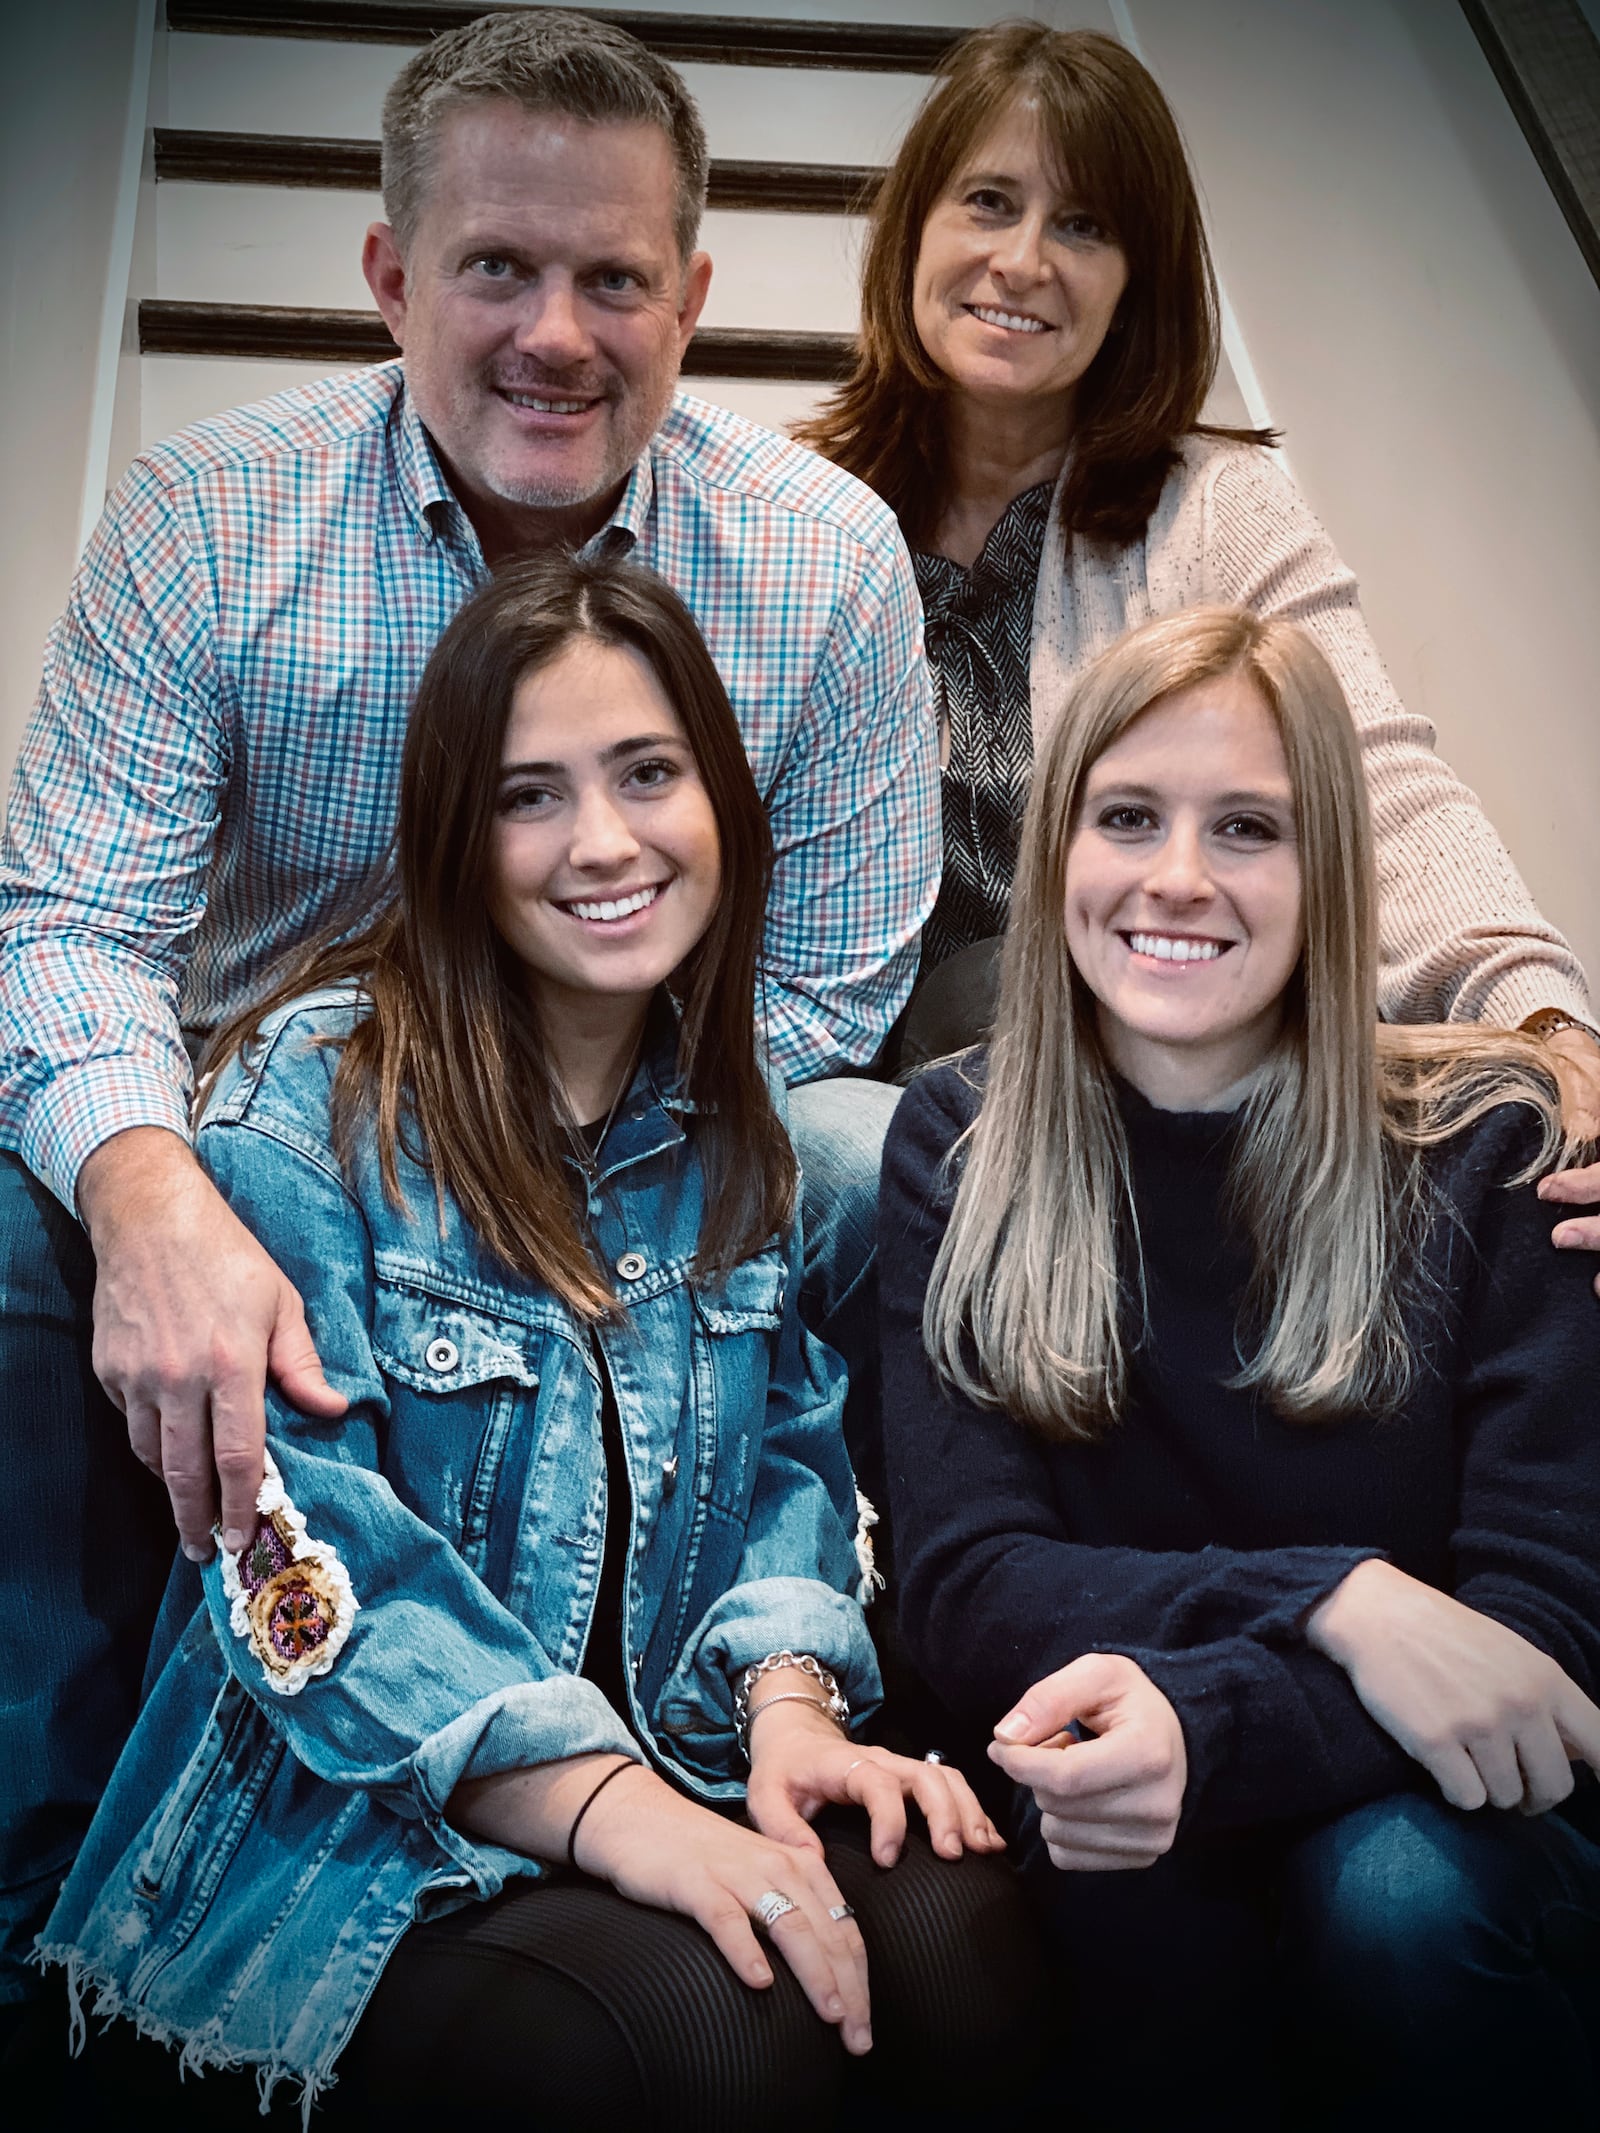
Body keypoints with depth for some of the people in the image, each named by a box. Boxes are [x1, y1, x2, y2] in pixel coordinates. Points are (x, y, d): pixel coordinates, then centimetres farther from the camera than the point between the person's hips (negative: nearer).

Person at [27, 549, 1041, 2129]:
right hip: (352, 1839, -4)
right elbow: (302, 1535, -17)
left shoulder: (750, 1116, 7)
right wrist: (608, 1807, -27)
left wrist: (789, 1702, -11)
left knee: (971, 1935, -24)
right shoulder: (316, 1093, -10)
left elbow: (792, 1450, 10)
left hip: (681, 1777, 5)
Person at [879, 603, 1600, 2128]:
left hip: (1464, 1816, 0)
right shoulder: (955, 1151, -1)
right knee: (1114, 1837, -31)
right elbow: (963, 1592, -9)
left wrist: (1208, 1729, -30)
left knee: (1399, 1890, -32)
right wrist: (1328, 1599, -26)